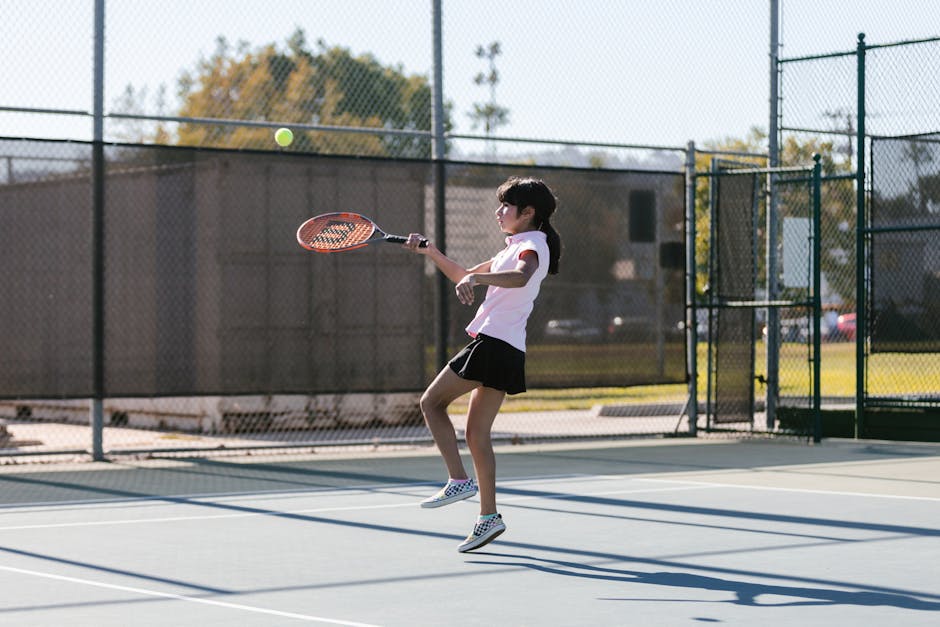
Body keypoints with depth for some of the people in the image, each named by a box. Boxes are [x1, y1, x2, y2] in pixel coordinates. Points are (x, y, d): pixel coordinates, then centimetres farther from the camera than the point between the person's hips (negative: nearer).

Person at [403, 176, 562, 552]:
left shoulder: (533, 246, -6)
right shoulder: (512, 249, 24)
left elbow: (520, 277, -31)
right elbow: (462, 276, 31)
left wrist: (477, 278, -45)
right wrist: (431, 252, 19)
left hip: (495, 344, -9)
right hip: (505, 351, 9)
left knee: (432, 401, -3)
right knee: (477, 434, 7)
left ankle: (459, 480, -10)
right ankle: (488, 516, 6)